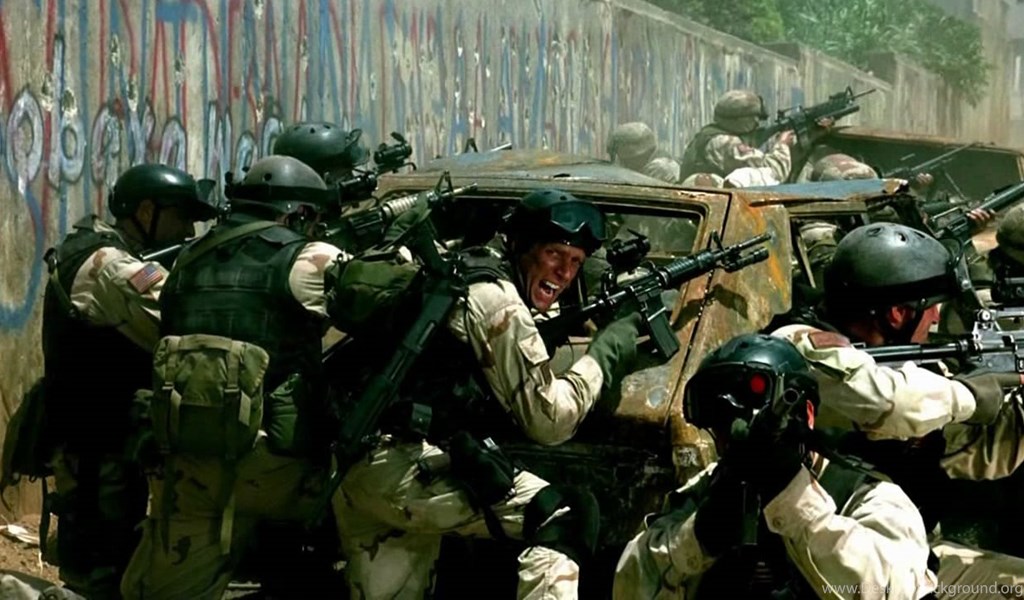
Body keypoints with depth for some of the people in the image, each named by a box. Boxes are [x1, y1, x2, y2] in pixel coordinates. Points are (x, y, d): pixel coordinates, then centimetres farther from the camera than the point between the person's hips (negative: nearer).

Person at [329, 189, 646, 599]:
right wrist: (606, 352, 3)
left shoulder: (459, 276, 20)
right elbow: (549, 420, -6)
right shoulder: (495, 298, -8)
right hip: (406, 471, -10)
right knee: (564, 517, -14)